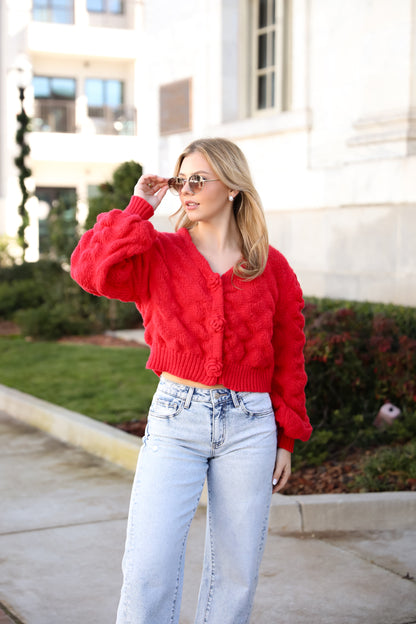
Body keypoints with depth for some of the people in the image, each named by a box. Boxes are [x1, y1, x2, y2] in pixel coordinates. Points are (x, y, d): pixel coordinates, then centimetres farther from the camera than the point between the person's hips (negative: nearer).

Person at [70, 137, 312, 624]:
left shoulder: (271, 266, 6)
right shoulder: (159, 254, 4)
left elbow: (288, 358, 10)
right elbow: (91, 268, -16)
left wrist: (286, 439, 9)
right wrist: (139, 208, -8)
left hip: (249, 426, 1)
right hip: (175, 420, -1)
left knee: (237, 568, 9)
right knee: (149, 566, -5)